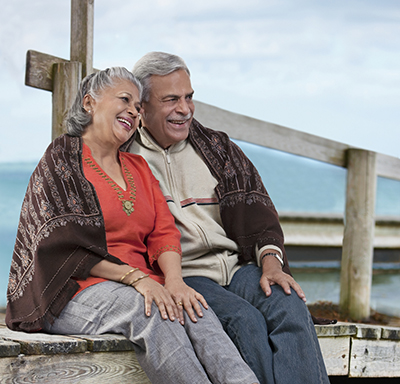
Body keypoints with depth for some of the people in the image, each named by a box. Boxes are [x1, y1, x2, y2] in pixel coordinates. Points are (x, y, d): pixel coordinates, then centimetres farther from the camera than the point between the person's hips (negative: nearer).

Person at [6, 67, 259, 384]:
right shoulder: (62, 160, 2)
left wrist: (174, 280, -13)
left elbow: (164, 232, 10)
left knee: (192, 308, -29)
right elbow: (66, 243, -9)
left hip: (143, 285, 5)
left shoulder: (139, 168, 23)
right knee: (149, 310, -36)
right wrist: (135, 277, -19)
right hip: (76, 290, -5)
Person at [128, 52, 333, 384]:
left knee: (289, 305, -27)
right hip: (180, 277, -3)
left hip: (235, 267, 4)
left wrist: (271, 259, -8)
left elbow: (250, 204, 11)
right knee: (245, 319, -31)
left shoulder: (216, 147, 20)